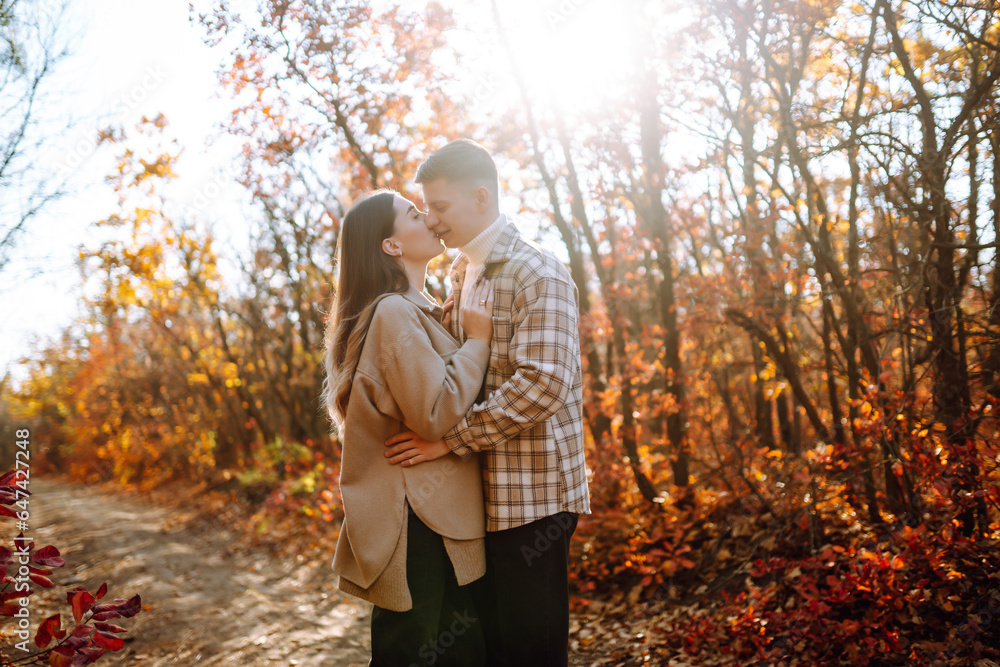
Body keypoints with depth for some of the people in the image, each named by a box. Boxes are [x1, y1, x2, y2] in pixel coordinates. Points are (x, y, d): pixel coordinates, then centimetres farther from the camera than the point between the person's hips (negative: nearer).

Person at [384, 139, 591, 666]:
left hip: (530, 498, -8)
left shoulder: (537, 274, -12)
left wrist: (448, 439, -21)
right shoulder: (461, 273, 16)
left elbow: (542, 384, -24)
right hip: (482, 496, 8)